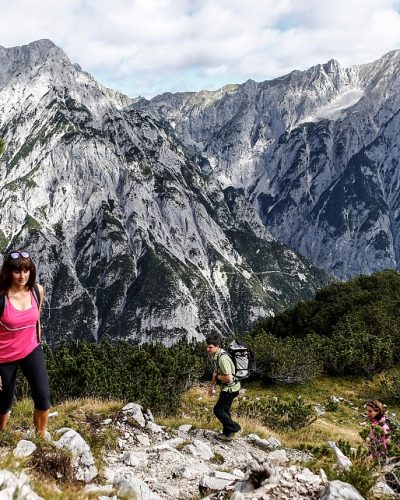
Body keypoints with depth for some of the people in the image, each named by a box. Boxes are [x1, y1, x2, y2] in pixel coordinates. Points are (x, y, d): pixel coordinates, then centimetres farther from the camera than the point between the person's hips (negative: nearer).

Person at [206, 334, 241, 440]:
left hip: (230, 389, -10)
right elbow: (216, 372, 18)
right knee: (224, 410, 19)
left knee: (218, 410, -3)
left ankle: (235, 428, 10)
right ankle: (227, 434, 32)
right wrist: (212, 386, 20)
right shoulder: (216, 356, 3)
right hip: (226, 388, 10)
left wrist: (218, 377, -16)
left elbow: (229, 378, -33)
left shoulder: (223, 358, -30)